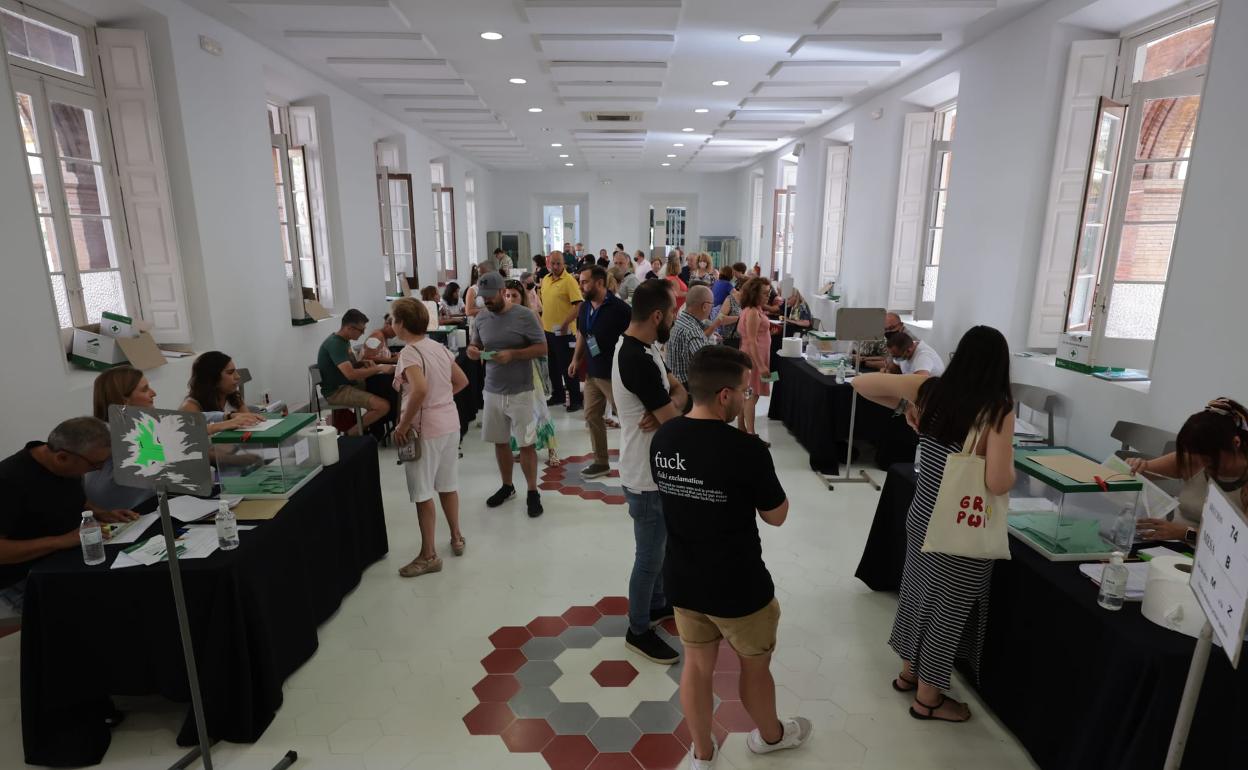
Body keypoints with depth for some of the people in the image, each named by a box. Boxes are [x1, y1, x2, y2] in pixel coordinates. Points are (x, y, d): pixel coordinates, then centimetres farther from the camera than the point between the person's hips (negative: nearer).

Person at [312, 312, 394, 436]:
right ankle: (354, 432, -4)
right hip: (336, 391, -10)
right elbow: (350, 374, -33)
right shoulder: (335, 344, -22)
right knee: (383, 406, -24)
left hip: (345, 385, 10)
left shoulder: (344, 340, 9)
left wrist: (363, 363, 2)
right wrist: (379, 368, -26)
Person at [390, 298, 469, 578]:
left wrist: (402, 425, -22)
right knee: (447, 486, 20)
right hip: (450, 423, 8)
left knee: (422, 493, 4)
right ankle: (457, 539, 34)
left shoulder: (409, 352, -16)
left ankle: (428, 555, 13)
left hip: (425, 429, -8)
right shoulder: (439, 347, 8)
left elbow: (420, 390, -31)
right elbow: (462, 381, 15)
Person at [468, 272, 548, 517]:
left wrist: (513, 354, -22)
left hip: (520, 391, -5)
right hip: (492, 391, 5)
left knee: (526, 444, 1)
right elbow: (473, 346, 14)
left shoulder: (524, 316, -10)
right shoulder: (481, 318, 4)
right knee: (500, 442, 14)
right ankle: (507, 487, 32)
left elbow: (542, 348, -10)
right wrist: (472, 351, -11)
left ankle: (532, 492, 15)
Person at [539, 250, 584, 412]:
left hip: (563, 332, -7)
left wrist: (565, 323, -23)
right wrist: (543, 320, 15)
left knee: (567, 367, -1)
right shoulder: (545, 279, 9)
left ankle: (575, 399, 10)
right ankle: (558, 395, 31)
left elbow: (579, 305, -20)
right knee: (553, 366, 17)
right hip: (547, 330, 7)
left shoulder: (569, 280, -14)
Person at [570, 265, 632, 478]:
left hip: (615, 374, -8)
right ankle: (600, 462, 29)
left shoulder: (619, 308, -17)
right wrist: (576, 359, 10)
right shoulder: (584, 307, 6)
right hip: (592, 372, 8)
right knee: (592, 416, 14)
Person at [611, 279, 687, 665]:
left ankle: (656, 605, 46)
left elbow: (678, 391, 4)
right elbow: (675, 421, -25)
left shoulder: (642, 347, 4)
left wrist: (663, 411, -17)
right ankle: (638, 631, 27)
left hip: (657, 470, 10)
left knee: (658, 546, 26)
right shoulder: (638, 360, -29)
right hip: (646, 477, -10)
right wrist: (669, 411, -2)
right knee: (649, 556, 8)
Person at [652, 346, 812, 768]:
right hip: (737, 586, -4)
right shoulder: (746, 450, -26)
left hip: (681, 580, 5)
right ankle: (770, 735, 50)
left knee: (697, 665, 22)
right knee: (755, 664, 23)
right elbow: (776, 515, -11)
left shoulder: (662, 439, -8)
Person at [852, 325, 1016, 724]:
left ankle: (909, 672, 45)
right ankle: (928, 698, 32)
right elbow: (998, 483, -26)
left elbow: (861, 383, -1)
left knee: (919, 592, 24)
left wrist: (901, 405, 11)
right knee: (950, 609, 13)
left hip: (923, 517, 6)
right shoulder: (998, 410, -21)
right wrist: (1011, 463, -4)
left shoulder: (929, 389, -6)